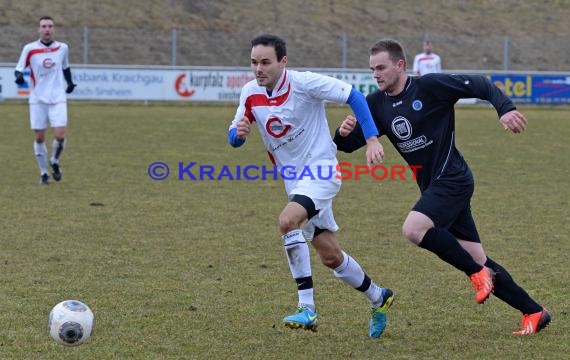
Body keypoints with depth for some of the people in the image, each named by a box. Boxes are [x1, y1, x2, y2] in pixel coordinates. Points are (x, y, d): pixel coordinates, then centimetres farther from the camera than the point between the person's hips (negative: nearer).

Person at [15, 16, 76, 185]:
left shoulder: (62, 48, 4)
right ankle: (43, 172, 18)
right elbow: (19, 68, -3)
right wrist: (19, 76, -23)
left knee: (60, 136, -12)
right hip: (38, 99, -1)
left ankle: (54, 162, 18)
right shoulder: (29, 49, -4)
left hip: (58, 99, 1)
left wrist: (69, 83, 19)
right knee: (39, 137, 1)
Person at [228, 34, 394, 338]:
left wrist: (372, 140, -23)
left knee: (287, 221, -32)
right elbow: (233, 138, 6)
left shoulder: (304, 83, -18)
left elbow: (353, 96, -15)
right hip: (294, 180, 7)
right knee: (330, 257, 12)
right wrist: (239, 133, -19)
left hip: (321, 168, -7)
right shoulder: (250, 93, -2)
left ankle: (307, 308, -27)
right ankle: (378, 298, 37)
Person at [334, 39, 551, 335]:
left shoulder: (430, 86, -13)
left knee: (413, 229, -27)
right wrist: (343, 133, -17)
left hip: (452, 179, -7)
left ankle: (479, 274, -12)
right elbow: (347, 145, 5)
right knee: (476, 260, 7)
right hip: (433, 186, 7)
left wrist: (505, 109, -27)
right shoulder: (376, 105, 5)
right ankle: (533, 312, 16)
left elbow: (480, 86, -11)